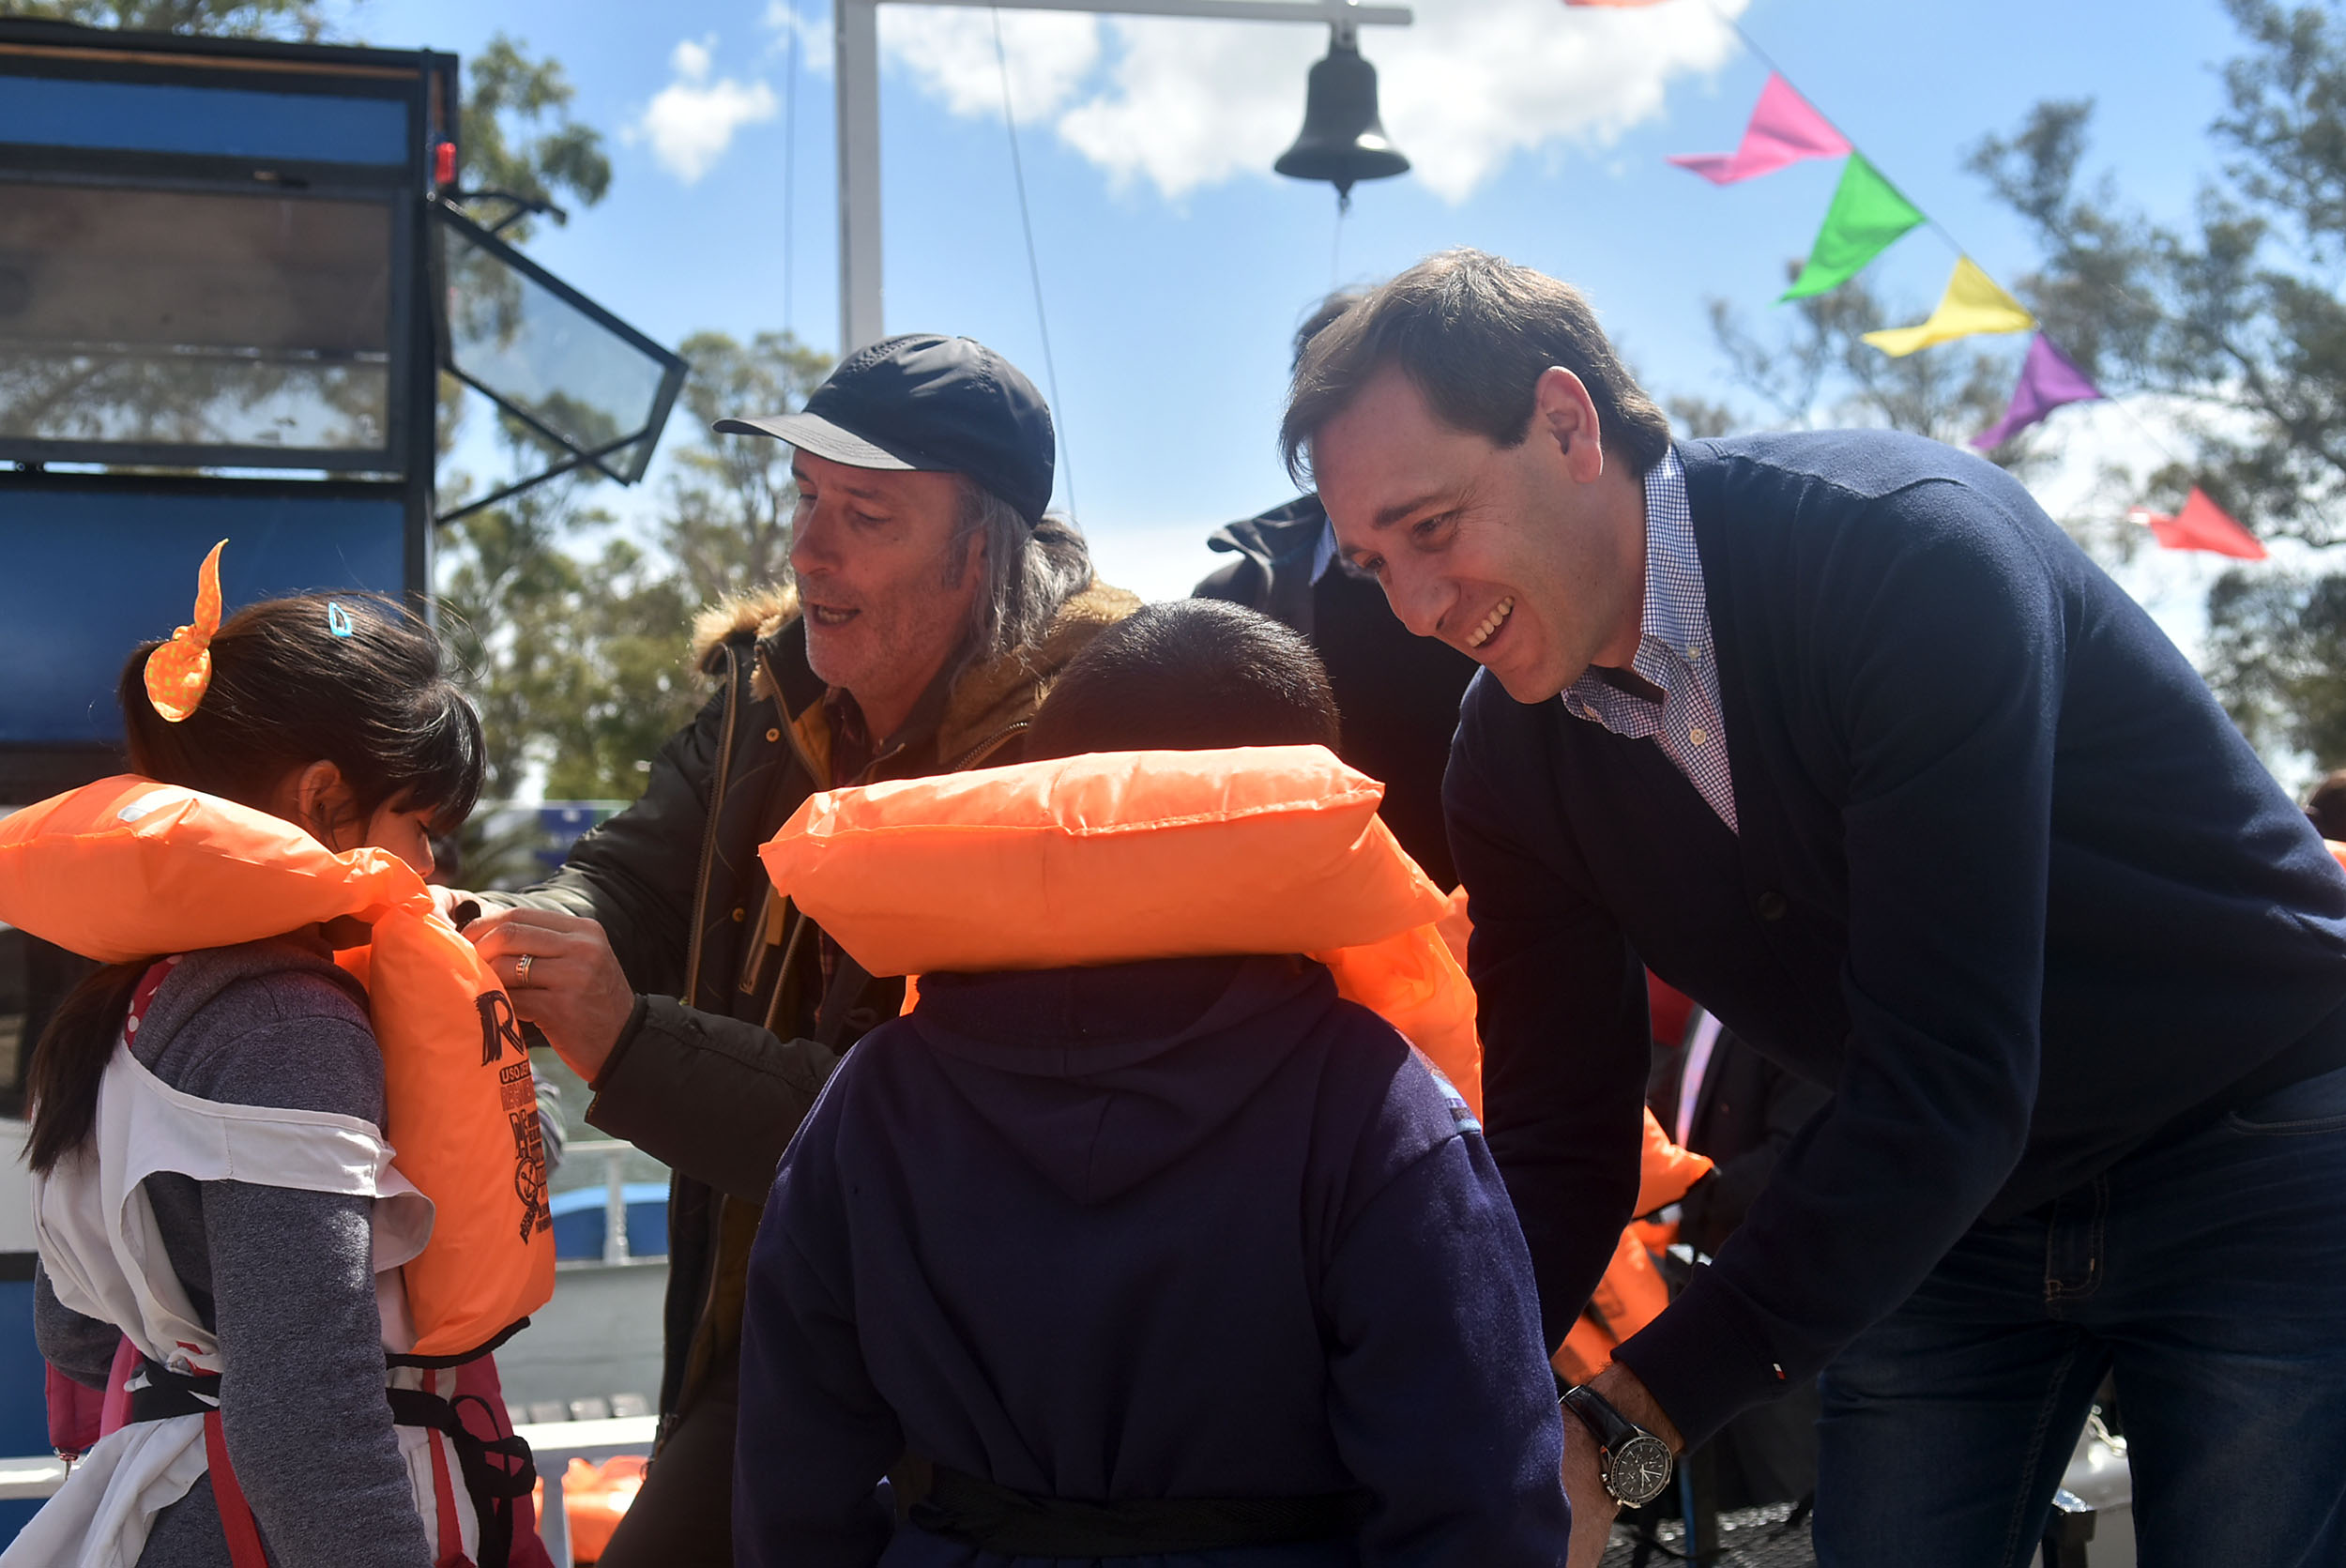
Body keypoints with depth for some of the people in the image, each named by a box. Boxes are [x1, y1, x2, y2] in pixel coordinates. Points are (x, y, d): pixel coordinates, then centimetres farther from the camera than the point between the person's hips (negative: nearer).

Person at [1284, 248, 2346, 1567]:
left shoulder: (1911, 548, -29)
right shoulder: (1511, 762, -8)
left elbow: (1947, 1088, -34)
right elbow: (1561, 1147, -4)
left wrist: (1624, 1430, -35)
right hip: (1946, 1211, 5)